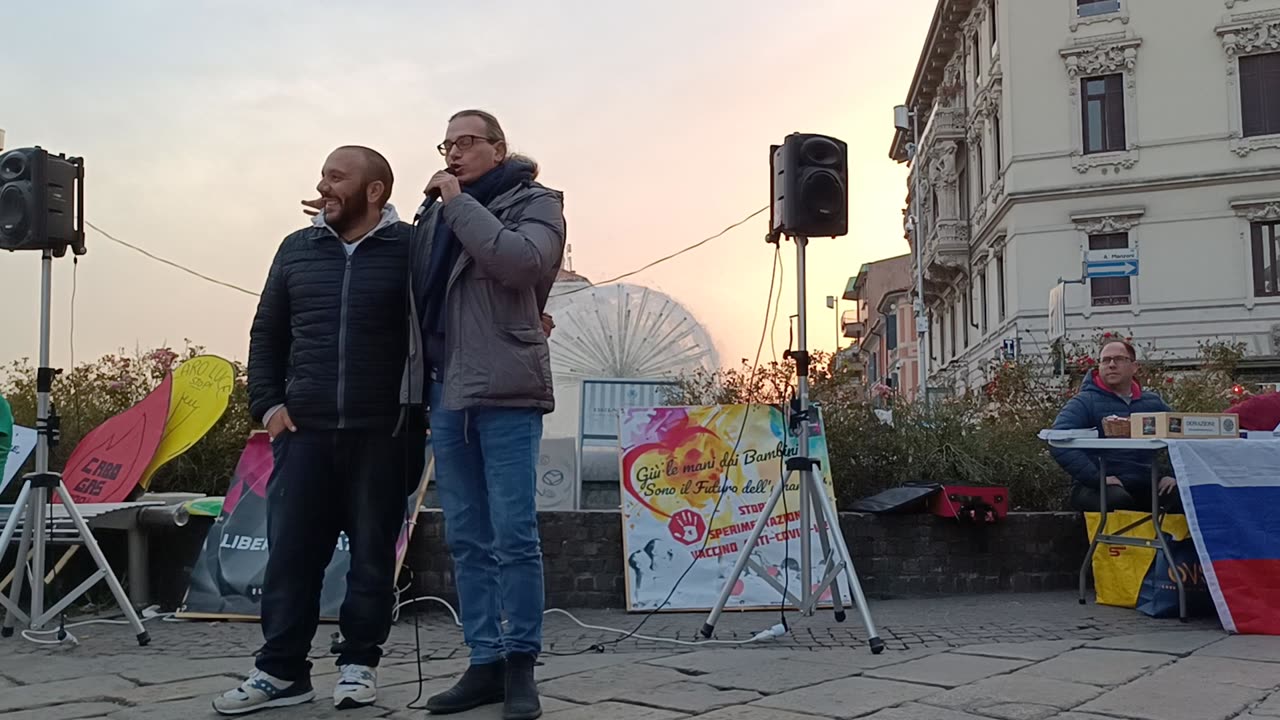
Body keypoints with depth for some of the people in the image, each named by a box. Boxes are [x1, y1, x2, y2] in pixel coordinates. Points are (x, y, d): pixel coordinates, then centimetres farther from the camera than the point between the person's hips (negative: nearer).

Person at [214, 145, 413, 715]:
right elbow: (267, 334, 15)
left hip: (381, 432, -3)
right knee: (290, 550, 4)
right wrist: (266, 403, 6)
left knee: (373, 552, 5)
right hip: (304, 428, 4)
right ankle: (281, 669, 13)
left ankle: (359, 663, 18)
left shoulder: (410, 248, -1)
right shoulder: (296, 249, 11)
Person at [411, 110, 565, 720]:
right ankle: (485, 662, 16)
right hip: (447, 392, 6)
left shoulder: (534, 201, 3)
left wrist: (460, 203, -10)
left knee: (513, 535, -4)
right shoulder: (437, 212, 17)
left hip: (506, 391, -5)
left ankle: (520, 663, 8)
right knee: (466, 539, 8)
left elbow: (522, 262, -18)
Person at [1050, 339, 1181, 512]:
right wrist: (1097, 477, -21)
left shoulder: (1153, 402, 17)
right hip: (1099, 488, -4)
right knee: (1118, 500, -36)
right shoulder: (1085, 402, 0)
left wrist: (1174, 474, 1)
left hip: (1145, 485, 4)